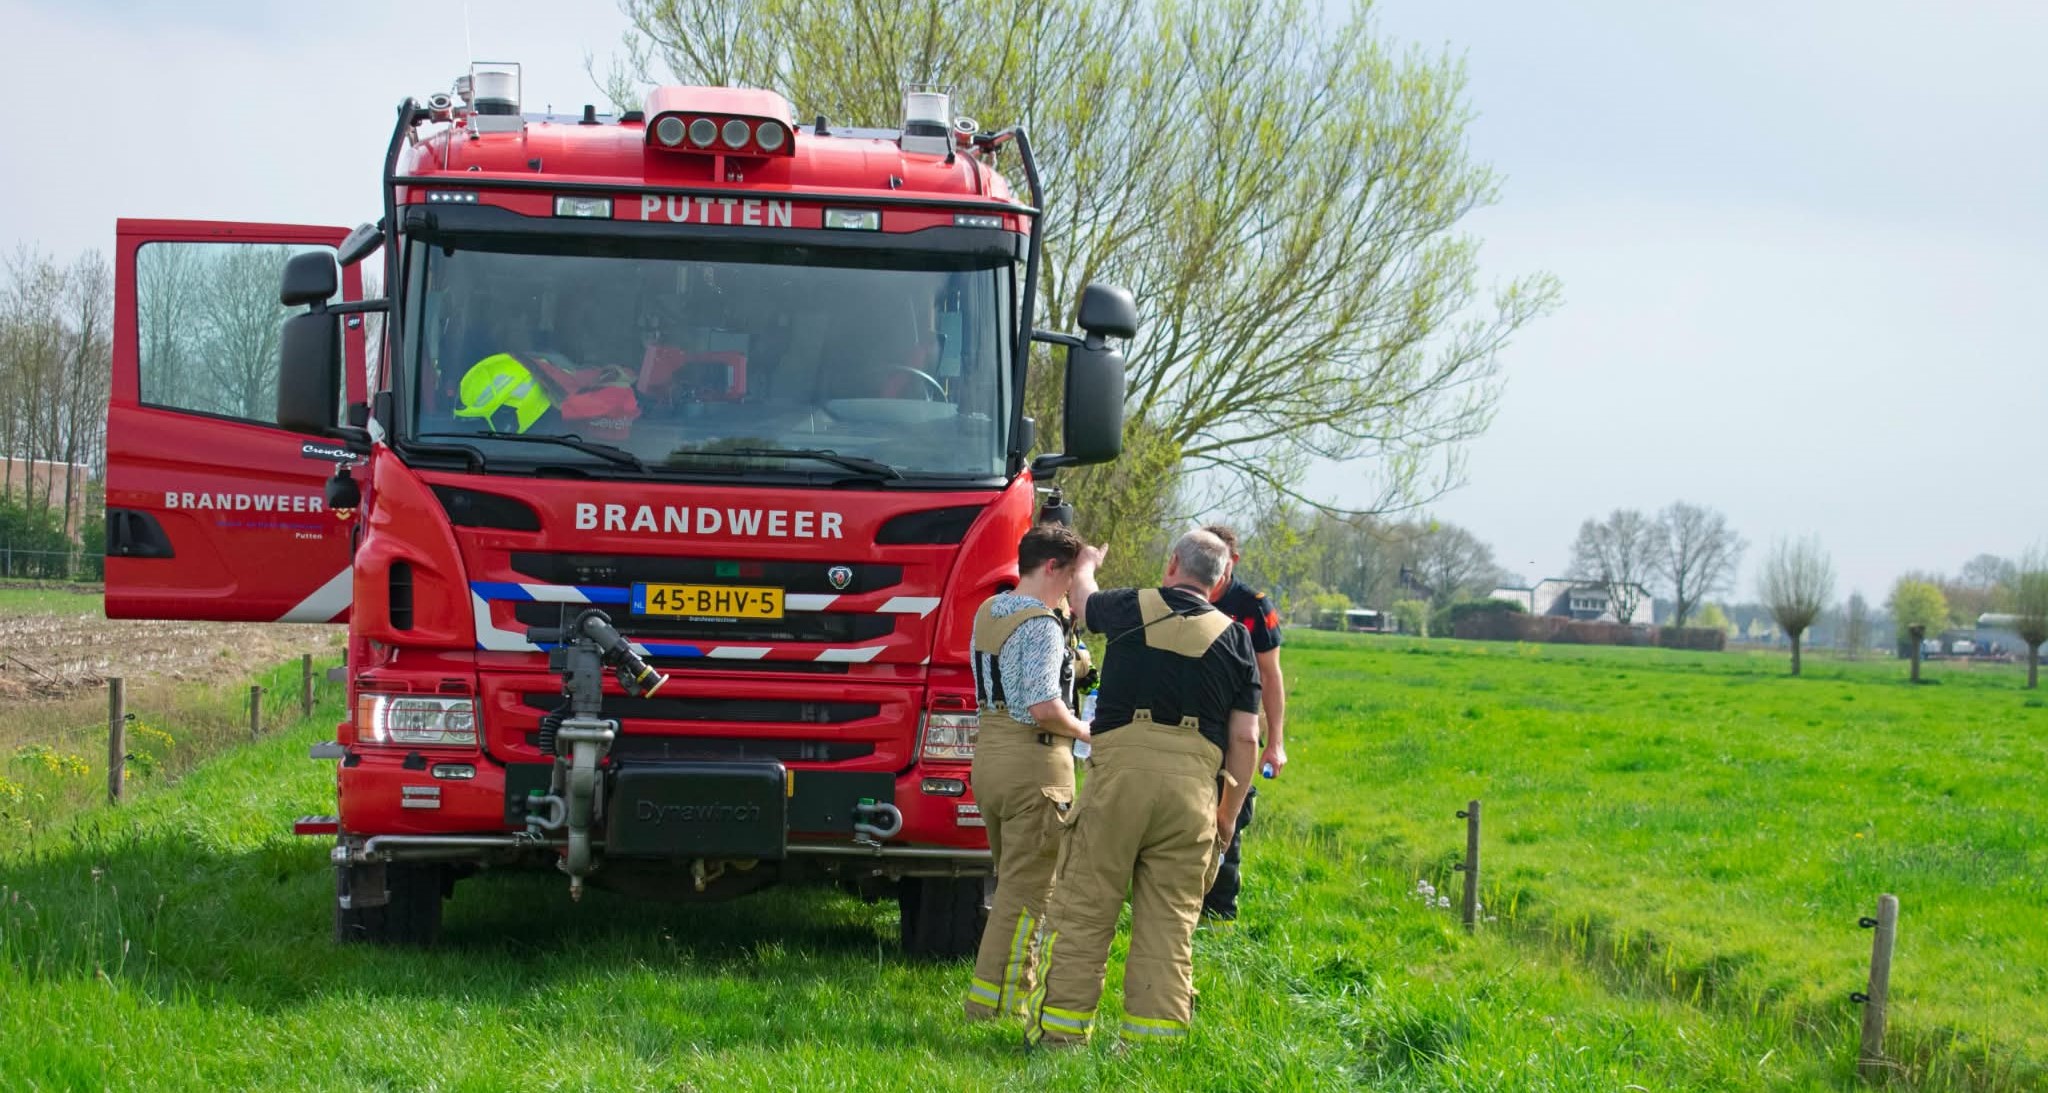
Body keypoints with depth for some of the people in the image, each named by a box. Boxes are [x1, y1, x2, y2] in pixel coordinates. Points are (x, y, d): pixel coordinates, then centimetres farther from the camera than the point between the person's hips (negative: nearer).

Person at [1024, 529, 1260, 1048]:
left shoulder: (1132, 607, 9)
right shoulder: (1234, 638, 10)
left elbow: (1081, 603, 34)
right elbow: (1245, 738, 7)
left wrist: (1085, 569, 56)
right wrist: (1229, 812, 15)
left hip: (1120, 766, -1)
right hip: (1193, 778, 1)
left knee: (1083, 908, 3)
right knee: (1169, 921, 4)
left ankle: (1062, 1029, 2)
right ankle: (1155, 1034, 1)